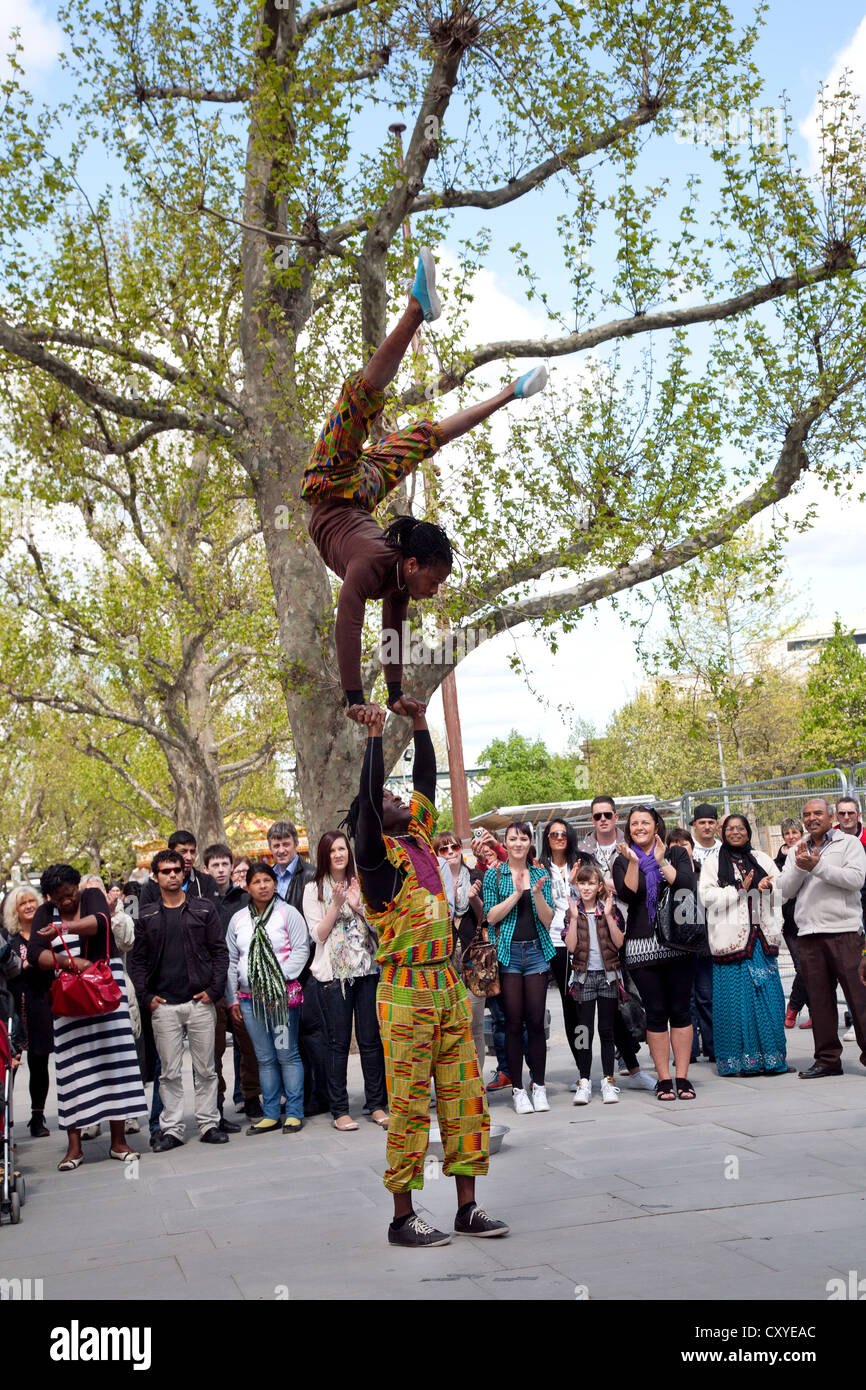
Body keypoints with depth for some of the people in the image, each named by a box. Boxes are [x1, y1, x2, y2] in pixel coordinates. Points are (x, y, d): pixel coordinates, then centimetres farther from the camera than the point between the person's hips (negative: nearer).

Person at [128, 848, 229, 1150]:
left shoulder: (204, 908, 5)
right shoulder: (147, 916, 7)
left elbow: (220, 951, 4)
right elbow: (137, 959, 9)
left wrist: (214, 989, -6)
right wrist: (146, 996, -1)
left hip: (200, 1002, 0)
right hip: (164, 1005, 1)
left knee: (205, 1069, 5)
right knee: (169, 1072, 4)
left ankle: (208, 1124, 14)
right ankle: (171, 1128, 11)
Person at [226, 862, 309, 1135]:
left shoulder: (287, 913, -1)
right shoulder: (238, 919, 12)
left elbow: (301, 950, -5)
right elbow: (231, 961, 15)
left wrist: (279, 980, -13)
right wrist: (232, 999, 10)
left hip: (283, 995, -4)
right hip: (249, 997, 4)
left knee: (287, 1055, -2)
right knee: (264, 1058, 8)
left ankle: (294, 1113, 5)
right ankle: (270, 1115, 14)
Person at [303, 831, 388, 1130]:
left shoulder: (362, 883, 11)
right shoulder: (314, 889, 4)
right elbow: (318, 934, -3)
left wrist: (358, 906, -9)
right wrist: (337, 905, -13)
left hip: (367, 969, 2)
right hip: (333, 973, -2)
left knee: (371, 1039, 3)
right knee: (339, 1043, 0)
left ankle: (377, 1104, 12)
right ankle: (339, 1110, 6)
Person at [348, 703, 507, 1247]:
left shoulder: (420, 837, 14)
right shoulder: (378, 852, -4)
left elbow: (427, 779, 16)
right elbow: (369, 795, -17)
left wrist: (420, 720, 14)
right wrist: (376, 734, -13)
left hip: (449, 986, 7)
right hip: (407, 992, -7)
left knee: (465, 1097, 8)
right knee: (410, 1106, -2)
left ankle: (468, 1207, 17)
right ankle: (404, 1217, 7)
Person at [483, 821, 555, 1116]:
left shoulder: (540, 874, 10)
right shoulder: (494, 875, 5)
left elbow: (548, 920, 4)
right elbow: (491, 916, -4)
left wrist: (537, 893, -12)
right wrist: (516, 894, -14)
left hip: (537, 951, 2)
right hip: (508, 952, -2)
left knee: (536, 1021, 1)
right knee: (514, 1022, -1)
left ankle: (538, 1086, 10)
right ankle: (517, 1089, 6)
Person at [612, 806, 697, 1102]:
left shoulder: (676, 854, 10)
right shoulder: (623, 861, 10)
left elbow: (687, 887, -6)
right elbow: (627, 894, -6)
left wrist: (661, 861, -11)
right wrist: (633, 862, -14)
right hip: (642, 945, 0)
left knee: (681, 1010, 0)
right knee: (656, 1013, 0)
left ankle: (682, 1077, 7)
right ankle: (663, 1079, 6)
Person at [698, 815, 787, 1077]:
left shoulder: (762, 859, 17)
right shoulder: (713, 862, 6)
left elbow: (781, 892, 15)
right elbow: (707, 896, -6)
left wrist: (768, 887, -7)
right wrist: (740, 890, -14)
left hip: (761, 937, 3)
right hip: (732, 938, -3)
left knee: (768, 997, 1)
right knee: (735, 998, -4)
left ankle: (772, 1057, 9)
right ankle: (738, 1060, 3)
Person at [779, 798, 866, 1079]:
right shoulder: (797, 852, 18)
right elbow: (785, 890, 10)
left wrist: (817, 866, -14)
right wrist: (800, 867, -7)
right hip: (808, 934, 4)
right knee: (819, 998, 5)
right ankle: (827, 1058, 11)